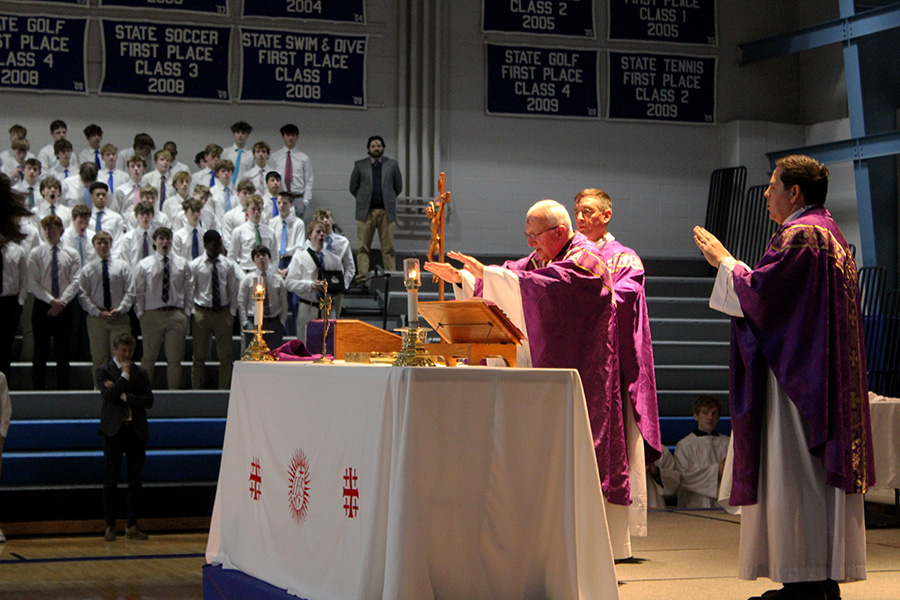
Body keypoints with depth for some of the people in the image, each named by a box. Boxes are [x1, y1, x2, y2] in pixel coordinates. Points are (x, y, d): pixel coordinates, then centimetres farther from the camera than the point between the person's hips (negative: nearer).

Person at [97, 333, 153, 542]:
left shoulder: (140, 373, 11)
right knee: (110, 480, -1)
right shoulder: (104, 371, 3)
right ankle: (110, 526, 6)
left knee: (135, 480, 4)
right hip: (114, 430, -3)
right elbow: (108, 394, -14)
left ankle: (132, 526, 11)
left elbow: (149, 400, -1)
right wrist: (125, 376, -13)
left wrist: (124, 396, -9)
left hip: (136, 430, 3)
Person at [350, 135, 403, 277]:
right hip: (365, 212, 0)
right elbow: (353, 187, 14)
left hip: (386, 212, 0)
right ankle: (362, 276, -4)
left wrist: (388, 200, 12)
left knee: (388, 248, -2)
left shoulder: (392, 165, 11)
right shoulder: (360, 165, 10)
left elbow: (398, 187, 15)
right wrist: (363, 200, 10)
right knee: (363, 247, -4)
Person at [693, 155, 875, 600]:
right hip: (826, 376, 10)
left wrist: (723, 261, -2)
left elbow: (757, 293, -17)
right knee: (822, 471, 9)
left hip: (796, 375, -10)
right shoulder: (829, 233, 18)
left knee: (794, 472, -9)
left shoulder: (798, 235, -14)